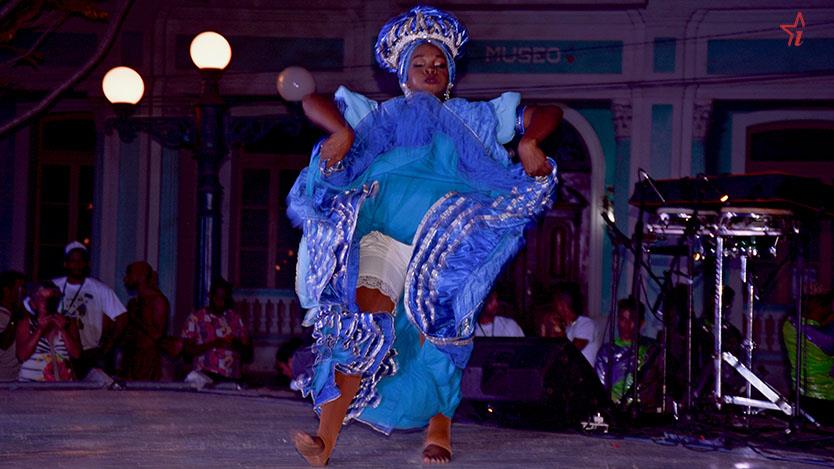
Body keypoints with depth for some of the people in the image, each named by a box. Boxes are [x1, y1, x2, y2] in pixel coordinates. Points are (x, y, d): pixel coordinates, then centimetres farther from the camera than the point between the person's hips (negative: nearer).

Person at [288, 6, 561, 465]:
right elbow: (314, 101, 19)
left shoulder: (476, 117, 22)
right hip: (385, 235, -1)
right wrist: (342, 132, -3)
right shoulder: (382, 116, 23)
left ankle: (439, 425, 15)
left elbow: (547, 113, 19)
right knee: (363, 325, -17)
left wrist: (528, 140, -4)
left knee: (439, 333, -3)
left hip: (448, 249, 1)